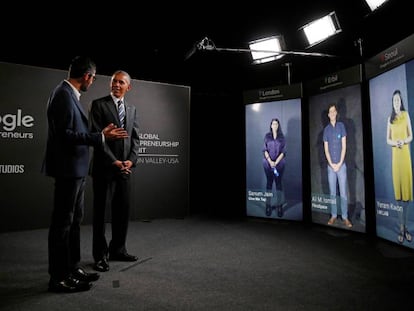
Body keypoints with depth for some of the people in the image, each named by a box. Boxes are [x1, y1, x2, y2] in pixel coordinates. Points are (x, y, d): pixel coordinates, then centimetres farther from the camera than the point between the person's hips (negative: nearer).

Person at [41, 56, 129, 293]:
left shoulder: (71, 95, 15)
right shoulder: (63, 94, -15)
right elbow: (64, 134, -22)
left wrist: (101, 134, 17)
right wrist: (101, 137, -20)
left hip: (77, 168, 10)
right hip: (68, 168, -10)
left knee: (74, 220, 16)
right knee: (63, 222, 0)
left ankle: (73, 268, 28)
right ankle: (59, 278, 13)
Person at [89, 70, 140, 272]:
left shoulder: (132, 109, 15)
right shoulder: (98, 104, -1)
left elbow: (135, 138, 11)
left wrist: (131, 160, -5)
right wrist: (113, 161, -15)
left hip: (125, 168, 5)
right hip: (104, 167, -5)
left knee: (123, 210, 11)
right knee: (100, 212, 4)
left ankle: (117, 249, 26)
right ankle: (100, 255, 16)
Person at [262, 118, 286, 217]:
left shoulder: (282, 137, 4)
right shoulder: (267, 136, 5)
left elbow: (283, 152, 0)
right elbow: (265, 150, 1)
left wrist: (276, 162, -11)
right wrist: (270, 161, -12)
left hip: (279, 163, 0)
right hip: (268, 163, 0)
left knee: (279, 183, 0)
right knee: (269, 182, 3)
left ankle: (279, 206, 5)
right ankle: (268, 205, 8)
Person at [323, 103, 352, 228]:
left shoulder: (341, 125, 1)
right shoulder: (326, 129, 6)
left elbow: (344, 146, -3)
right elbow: (326, 149, 4)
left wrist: (339, 163, -9)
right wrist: (331, 164, -7)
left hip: (341, 165, -2)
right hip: (330, 166, 2)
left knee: (343, 193, 0)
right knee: (332, 192, 8)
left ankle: (345, 217, 9)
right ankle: (333, 215, 18)